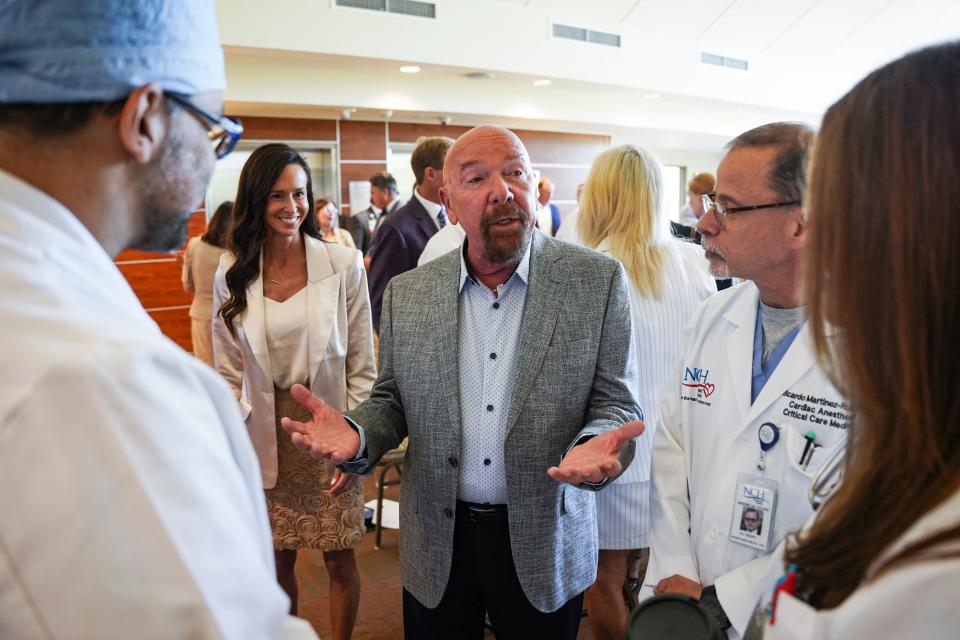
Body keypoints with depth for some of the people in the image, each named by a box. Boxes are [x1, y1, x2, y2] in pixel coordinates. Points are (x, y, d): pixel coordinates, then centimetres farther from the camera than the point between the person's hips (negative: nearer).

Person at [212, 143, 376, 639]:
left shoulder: (344, 266, -8)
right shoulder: (232, 276, -2)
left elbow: (362, 367, -4)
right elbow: (228, 374, 4)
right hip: (265, 437, 2)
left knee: (339, 561, 10)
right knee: (277, 560, 14)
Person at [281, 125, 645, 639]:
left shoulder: (598, 281, -9)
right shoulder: (406, 294, -2)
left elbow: (615, 404, -6)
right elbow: (391, 400, 6)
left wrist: (595, 446, -28)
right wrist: (354, 436, -16)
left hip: (544, 545, -1)